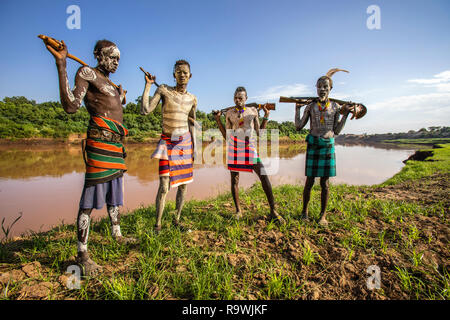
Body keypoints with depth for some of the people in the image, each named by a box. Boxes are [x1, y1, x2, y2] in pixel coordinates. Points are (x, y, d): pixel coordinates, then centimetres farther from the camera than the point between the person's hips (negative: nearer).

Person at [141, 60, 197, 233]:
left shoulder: (192, 99, 10)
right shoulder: (163, 90, 0)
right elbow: (145, 110, -11)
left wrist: (194, 147, 10)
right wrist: (148, 85, -7)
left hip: (186, 142, 4)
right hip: (168, 143, -3)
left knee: (183, 184, 6)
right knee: (164, 186, -9)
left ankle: (177, 219, 23)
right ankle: (157, 225, 7)